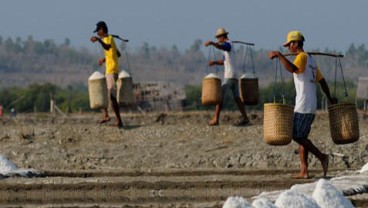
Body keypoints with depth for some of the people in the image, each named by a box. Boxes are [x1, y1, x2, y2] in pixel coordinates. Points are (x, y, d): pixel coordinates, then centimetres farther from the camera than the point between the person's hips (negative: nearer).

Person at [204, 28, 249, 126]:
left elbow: (221, 47, -33)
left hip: (229, 76, -10)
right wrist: (214, 62, 13)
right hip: (234, 75, 10)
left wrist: (212, 43, -50)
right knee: (237, 97, 10)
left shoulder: (228, 44, -7)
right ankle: (244, 118, 8)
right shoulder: (229, 46, 24)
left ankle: (215, 119, -13)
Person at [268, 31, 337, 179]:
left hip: (303, 105, -10)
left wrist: (279, 55, -27)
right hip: (311, 105, 10)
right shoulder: (310, 60, 21)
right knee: (302, 136, 8)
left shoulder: (302, 57, -9)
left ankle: (321, 156, -11)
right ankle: (303, 171, 4)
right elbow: (321, 80, 27)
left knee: (297, 136, -10)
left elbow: (292, 69, -31)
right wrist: (330, 98, 35)